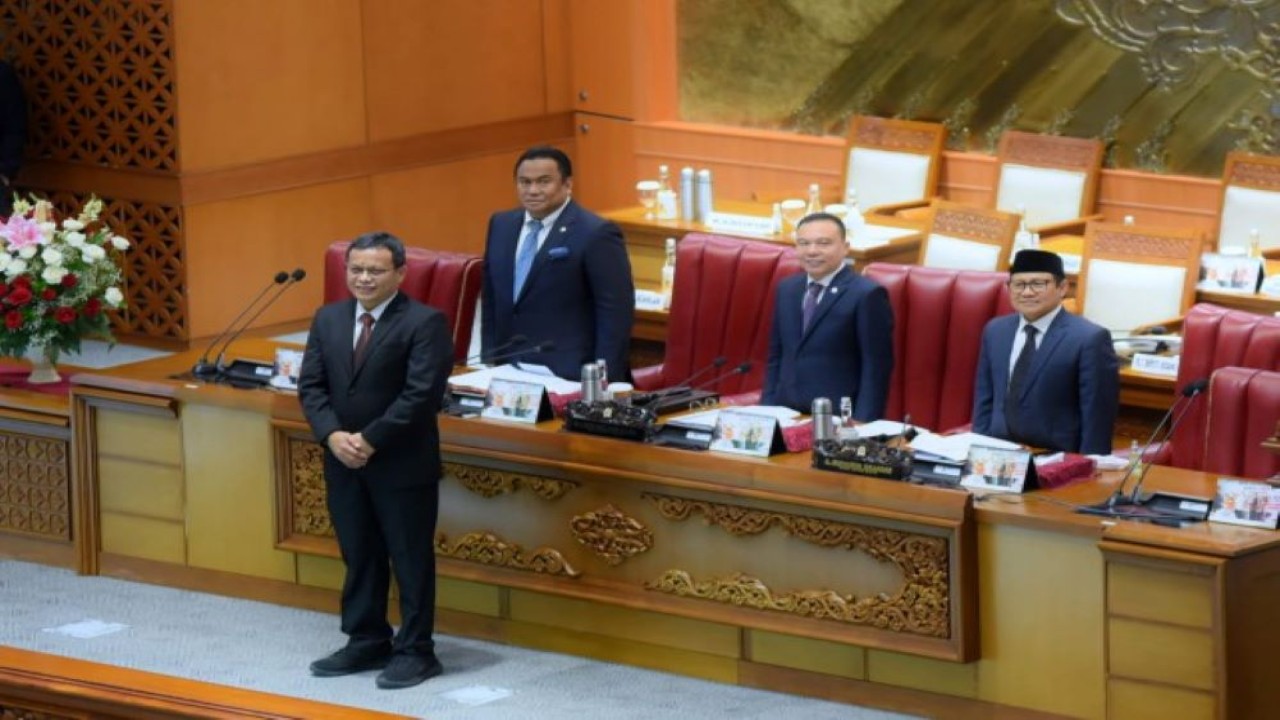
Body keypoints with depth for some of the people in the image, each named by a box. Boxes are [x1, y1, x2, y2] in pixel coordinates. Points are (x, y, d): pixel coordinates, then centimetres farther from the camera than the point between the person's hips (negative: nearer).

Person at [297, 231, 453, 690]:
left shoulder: (424, 323, -11)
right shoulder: (328, 319, 8)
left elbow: (421, 393, -18)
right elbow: (311, 386, 5)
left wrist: (371, 440, -19)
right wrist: (333, 436, -12)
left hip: (403, 464, -6)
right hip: (343, 462, 6)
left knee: (410, 559, 2)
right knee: (358, 557, 13)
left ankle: (414, 651, 10)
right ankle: (366, 643, 23)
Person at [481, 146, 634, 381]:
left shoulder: (595, 234, -9)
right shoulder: (501, 225, 12)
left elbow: (616, 312, -10)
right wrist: (489, 361, 12)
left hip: (569, 376, -5)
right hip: (507, 370, 5)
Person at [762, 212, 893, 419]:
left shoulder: (867, 294, -7)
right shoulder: (786, 288, 14)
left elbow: (877, 367, -8)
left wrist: (861, 426, -13)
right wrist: (767, 410, 9)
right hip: (785, 414, 5)